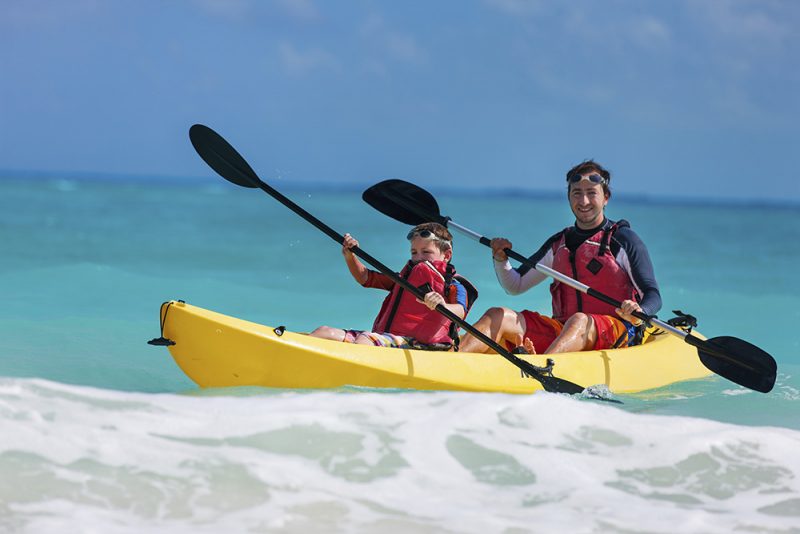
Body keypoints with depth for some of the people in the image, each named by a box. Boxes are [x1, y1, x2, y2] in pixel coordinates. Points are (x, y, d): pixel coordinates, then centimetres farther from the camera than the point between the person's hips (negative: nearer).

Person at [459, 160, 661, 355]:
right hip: (561, 329, 6)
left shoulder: (624, 240, 3)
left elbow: (653, 296, -4)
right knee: (497, 316, -13)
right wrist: (500, 259, 3)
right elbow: (515, 286, 24)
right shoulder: (559, 243, 19)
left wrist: (639, 313, -28)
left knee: (579, 321, -39)